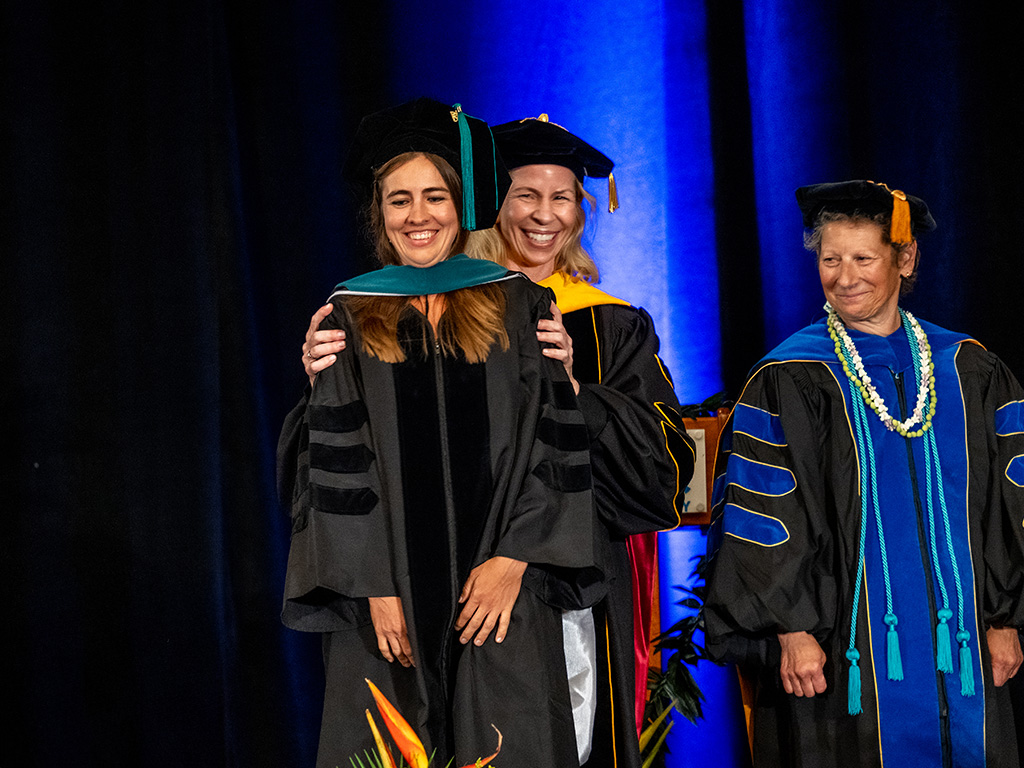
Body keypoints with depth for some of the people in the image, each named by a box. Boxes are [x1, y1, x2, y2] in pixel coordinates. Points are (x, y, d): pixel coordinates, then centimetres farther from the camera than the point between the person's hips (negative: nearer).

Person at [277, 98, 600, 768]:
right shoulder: (350, 318, 6)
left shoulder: (519, 307, 5)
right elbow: (335, 462, 2)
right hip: (390, 600, 0)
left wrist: (512, 560, -9)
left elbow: (556, 442, 1)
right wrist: (375, 587, -7)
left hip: (502, 591, 0)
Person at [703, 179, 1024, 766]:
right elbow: (761, 519, -7)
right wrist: (791, 630, -13)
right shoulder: (789, 382, -4)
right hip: (845, 653, -3)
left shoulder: (969, 372, 7)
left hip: (962, 649, 4)